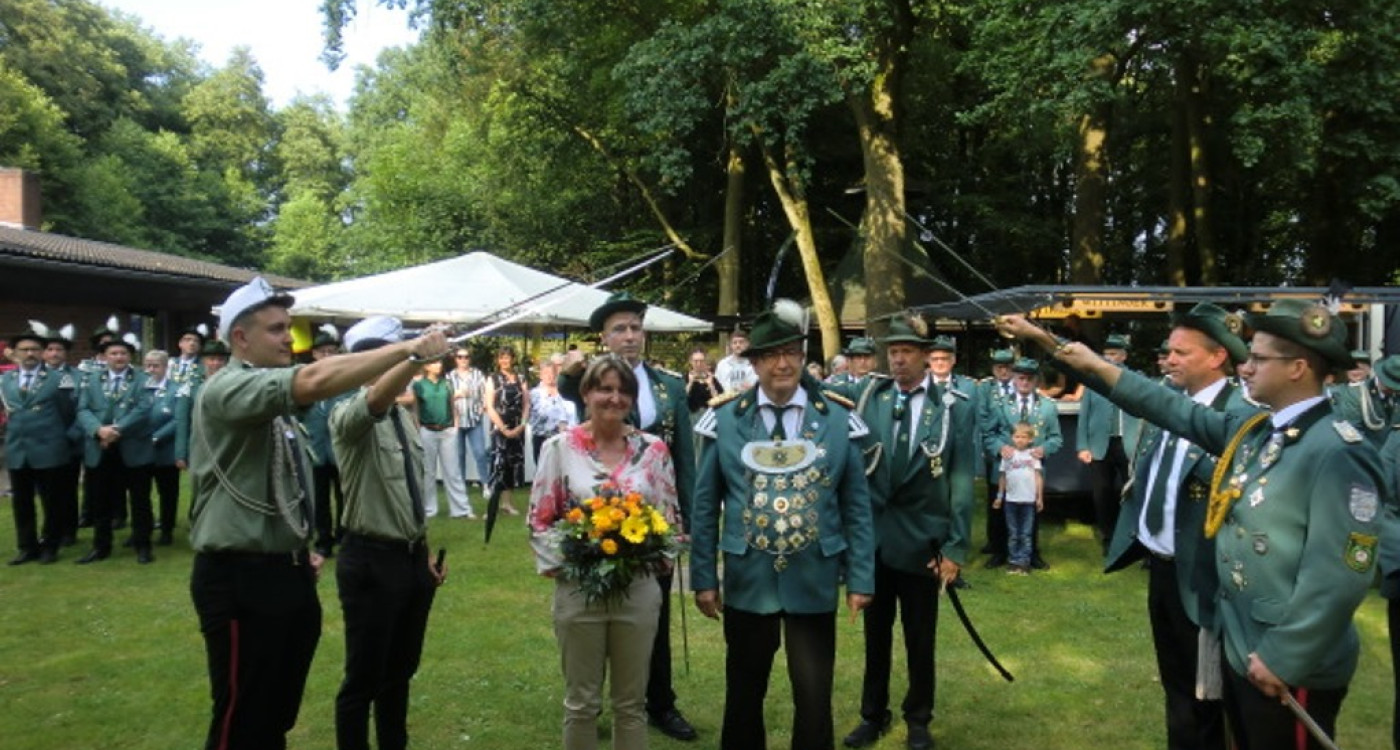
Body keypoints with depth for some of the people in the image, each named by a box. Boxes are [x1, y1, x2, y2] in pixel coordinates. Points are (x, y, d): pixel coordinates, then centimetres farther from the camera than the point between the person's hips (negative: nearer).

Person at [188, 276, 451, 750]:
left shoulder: (273, 399, 14)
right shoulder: (226, 389, -17)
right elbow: (315, 381, -36)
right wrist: (407, 349, -35)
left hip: (287, 573, 9)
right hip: (240, 578, -9)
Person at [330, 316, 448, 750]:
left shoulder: (402, 416, 9)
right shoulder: (348, 415, -14)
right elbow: (377, 398, -40)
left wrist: (426, 554, 16)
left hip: (413, 558, 8)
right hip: (371, 562, -8)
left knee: (400, 671, 20)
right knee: (364, 678, 4)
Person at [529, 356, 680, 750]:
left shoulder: (653, 449, 1)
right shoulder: (559, 447, -4)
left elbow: (670, 517, 6)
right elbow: (539, 520, -1)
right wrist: (560, 564, -12)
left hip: (638, 592, 1)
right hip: (578, 590, -1)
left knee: (632, 701, 13)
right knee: (581, 701, 13)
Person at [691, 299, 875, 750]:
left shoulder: (837, 419, -1)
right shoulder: (725, 419, -2)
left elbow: (856, 506, 1)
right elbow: (706, 506, 2)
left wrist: (861, 578, -2)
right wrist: (703, 576, 1)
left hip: (815, 580, 0)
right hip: (747, 578, 1)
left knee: (814, 696, 7)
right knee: (744, 690, 16)